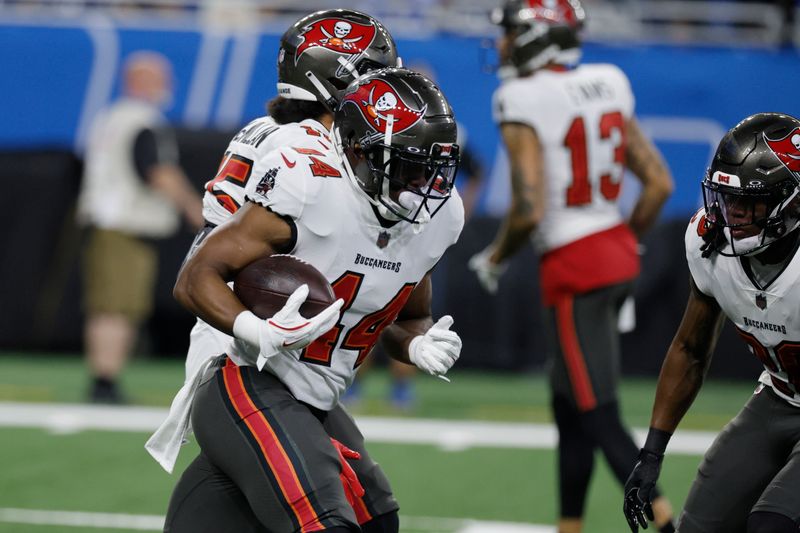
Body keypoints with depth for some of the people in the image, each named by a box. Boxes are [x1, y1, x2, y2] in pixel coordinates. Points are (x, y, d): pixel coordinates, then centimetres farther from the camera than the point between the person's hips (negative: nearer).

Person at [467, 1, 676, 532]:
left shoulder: (523, 102, -14)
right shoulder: (607, 87, 8)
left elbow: (530, 210, -20)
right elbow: (659, 183, 8)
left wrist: (496, 258, -2)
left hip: (573, 269, -8)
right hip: (619, 253, 8)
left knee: (599, 418, -5)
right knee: (569, 409, 17)